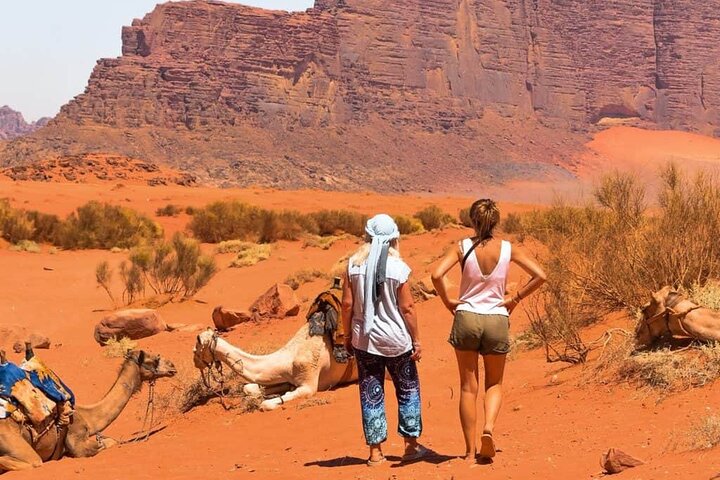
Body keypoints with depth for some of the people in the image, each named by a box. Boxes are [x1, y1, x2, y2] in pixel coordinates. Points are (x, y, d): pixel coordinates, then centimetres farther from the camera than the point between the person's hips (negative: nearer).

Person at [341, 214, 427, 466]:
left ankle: (375, 451, 11)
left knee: (370, 395, 9)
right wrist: (416, 340, 0)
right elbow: (407, 308, -9)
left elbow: (347, 304, -3)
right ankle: (411, 444, 21)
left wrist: (348, 334, 10)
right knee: (408, 390, 15)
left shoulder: (354, 265, -4)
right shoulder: (398, 267, -11)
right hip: (396, 340, -2)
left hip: (364, 339, 2)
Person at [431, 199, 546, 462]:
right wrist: (515, 298, 3)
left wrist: (448, 301, -3)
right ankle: (488, 427, -10)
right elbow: (540, 275, -7)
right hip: (498, 320, 1)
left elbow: (437, 275, -18)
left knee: (468, 387, 10)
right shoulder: (508, 249, -4)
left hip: (466, 318, 0)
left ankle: (470, 451, 11)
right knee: (494, 384, 17)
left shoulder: (463, 247, -7)